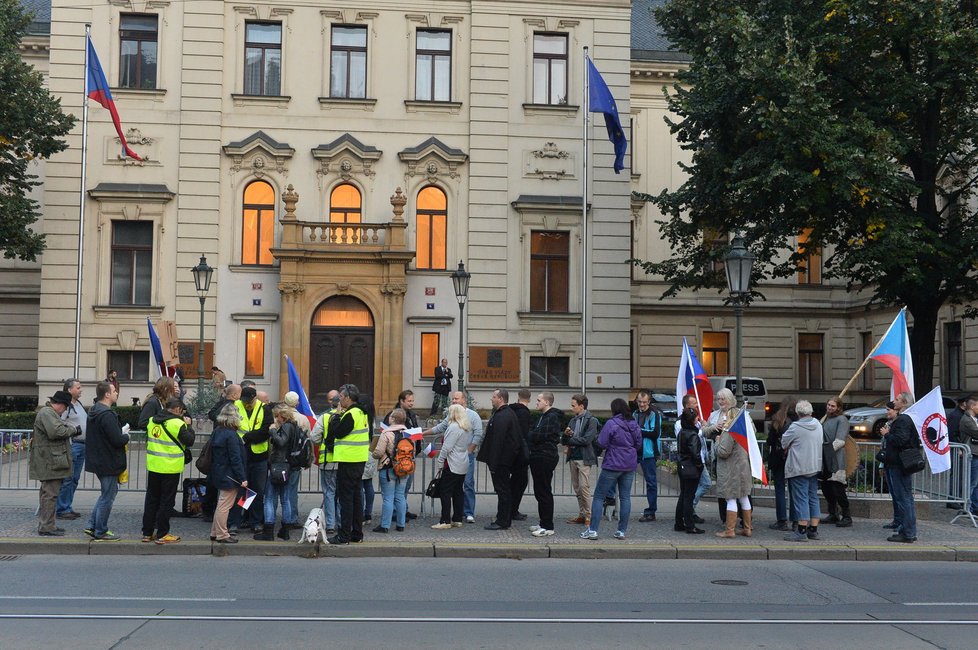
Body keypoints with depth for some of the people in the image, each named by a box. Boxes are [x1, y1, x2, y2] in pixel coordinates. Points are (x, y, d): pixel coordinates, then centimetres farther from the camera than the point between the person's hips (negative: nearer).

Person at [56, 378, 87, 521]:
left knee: (75, 479, 13)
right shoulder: (66, 405, -12)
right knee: (67, 479, -5)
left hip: (82, 445, 9)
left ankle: (67, 507, 20)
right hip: (71, 445, -9)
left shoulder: (79, 403, 17)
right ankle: (62, 510, 0)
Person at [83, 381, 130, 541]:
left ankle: (92, 526, 22)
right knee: (107, 497, 1)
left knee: (106, 494, 21)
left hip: (98, 460, 10)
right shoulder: (107, 415, -22)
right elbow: (117, 440, -25)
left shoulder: (94, 411, 10)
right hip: (109, 463, -10)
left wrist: (121, 434, 11)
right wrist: (127, 436, -4)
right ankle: (101, 532, 9)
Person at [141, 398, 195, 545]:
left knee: (151, 499, 15)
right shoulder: (178, 424, -16)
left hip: (153, 466, 6)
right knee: (166, 501, 3)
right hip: (170, 468, -6)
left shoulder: (153, 421, 3)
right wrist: (188, 426, 3)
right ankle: (162, 535, 6)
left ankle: (147, 532, 20)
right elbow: (190, 441, -10)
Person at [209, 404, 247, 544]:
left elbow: (213, 453, 15)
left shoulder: (217, 431, 7)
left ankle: (215, 532, 27)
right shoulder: (231, 435, -20)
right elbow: (236, 459, -21)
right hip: (230, 475, -9)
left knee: (222, 504, 19)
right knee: (225, 505, -1)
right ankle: (222, 535, 7)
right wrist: (243, 478, -16)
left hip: (219, 473, 9)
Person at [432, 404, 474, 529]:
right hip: (463, 465, 9)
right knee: (458, 491, 12)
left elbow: (446, 448, -18)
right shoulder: (467, 428, 11)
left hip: (452, 465, -9)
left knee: (446, 492, -4)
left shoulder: (454, 427, -17)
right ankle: (457, 519, 15)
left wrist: (440, 461, -9)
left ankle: (445, 521, -6)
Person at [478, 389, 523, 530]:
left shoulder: (501, 416, -20)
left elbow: (497, 441, -24)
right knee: (506, 490, 15)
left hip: (501, 460, -10)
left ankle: (502, 522, -1)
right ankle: (506, 520, 22)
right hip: (508, 459, 11)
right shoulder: (510, 413, 14)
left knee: (502, 490, -5)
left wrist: (492, 463, -23)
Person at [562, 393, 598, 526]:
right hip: (573, 458, 7)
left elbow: (586, 440, -16)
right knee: (577, 488, 9)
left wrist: (570, 439, -6)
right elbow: (563, 441, 14)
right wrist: (566, 434, -8)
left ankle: (588, 516, -2)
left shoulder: (591, 420, -6)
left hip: (584, 458, -7)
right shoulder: (573, 420, 15)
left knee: (584, 487, -10)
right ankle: (581, 515, 16)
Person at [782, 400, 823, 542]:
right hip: (815, 466, 7)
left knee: (801, 498, -4)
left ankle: (802, 531, -4)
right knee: (813, 498, 12)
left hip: (799, 467, -7)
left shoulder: (795, 427, -14)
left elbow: (784, 443, -4)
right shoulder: (818, 425, 6)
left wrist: (787, 449, 18)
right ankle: (813, 530, 16)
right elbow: (822, 442, 16)